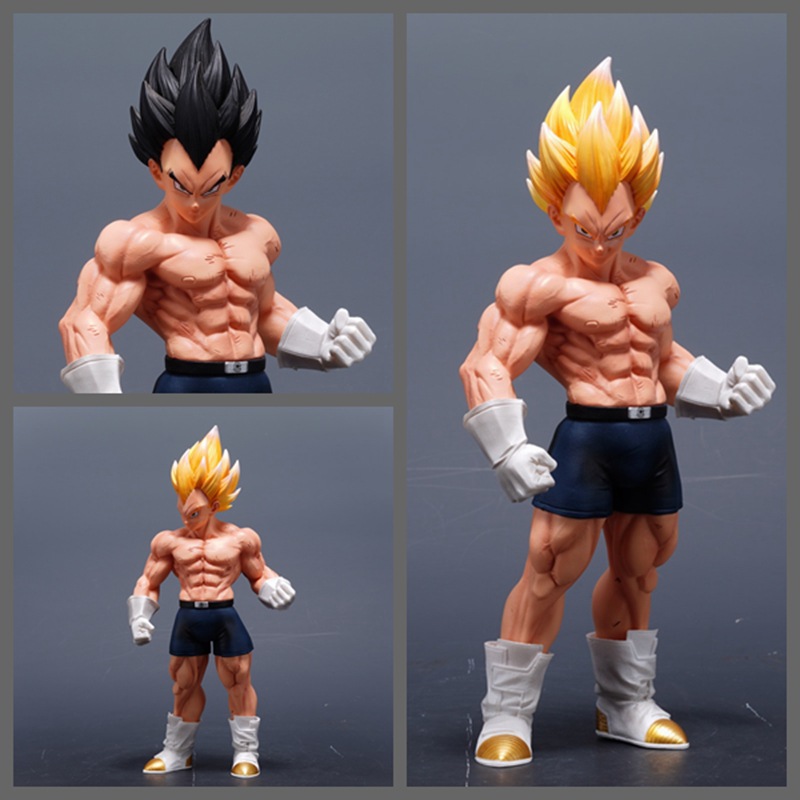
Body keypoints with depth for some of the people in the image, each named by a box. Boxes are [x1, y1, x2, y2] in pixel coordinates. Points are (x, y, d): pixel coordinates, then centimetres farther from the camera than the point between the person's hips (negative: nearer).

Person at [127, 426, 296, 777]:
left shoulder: (240, 538, 2)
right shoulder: (170, 541, 6)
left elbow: (259, 576, 13)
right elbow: (148, 582, 13)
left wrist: (276, 590, -7)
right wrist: (139, 617, 2)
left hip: (227, 617, -2)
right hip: (187, 619, 2)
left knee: (238, 682, 3)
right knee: (184, 685, 11)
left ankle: (245, 752, 14)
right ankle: (177, 752, 25)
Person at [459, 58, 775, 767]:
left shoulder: (656, 282, 13)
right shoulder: (543, 284, -8)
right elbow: (487, 364, -14)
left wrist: (723, 390, 15)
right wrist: (508, 449, -22)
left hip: (653, 437, 7)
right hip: (585, 436, -7)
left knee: (638, 569, 15)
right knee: (552, 570, -6)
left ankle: (626, 706, 30)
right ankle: (507, 715, 6)